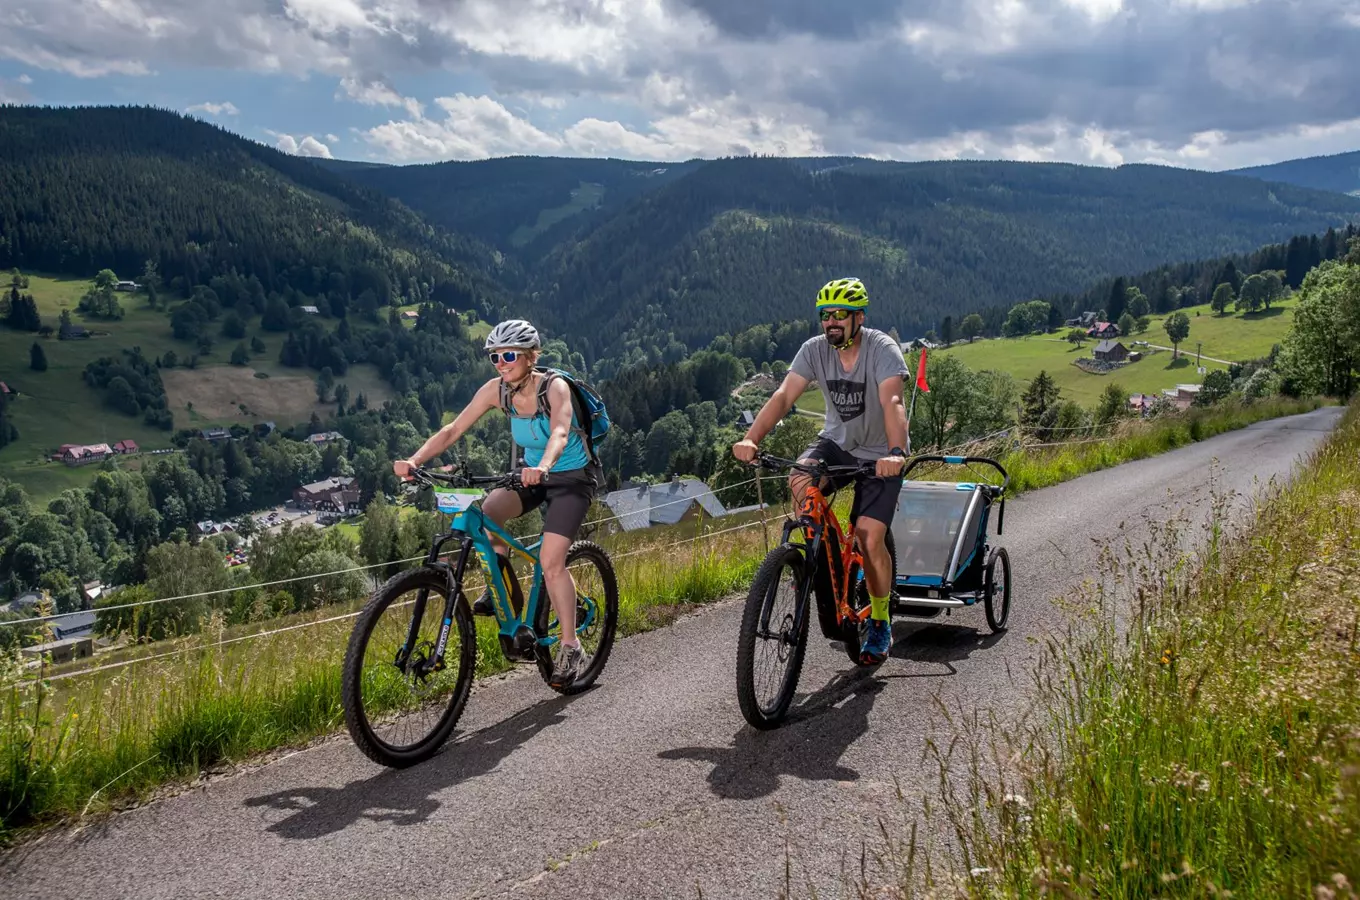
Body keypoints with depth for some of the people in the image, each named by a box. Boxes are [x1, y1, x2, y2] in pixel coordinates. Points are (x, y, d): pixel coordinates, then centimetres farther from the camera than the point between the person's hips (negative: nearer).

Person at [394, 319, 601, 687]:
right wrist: (414, 460, -31)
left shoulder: (554, 387, -25)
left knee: (550, 561, -18)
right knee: (484, 514, -25)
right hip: (532, 473, 5)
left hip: (572, 476, -5)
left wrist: (542, 467, -65)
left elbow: (560, 432, -44)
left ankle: (571, 650, -3)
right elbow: (453, 429, -15)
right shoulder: (497, 389, -11)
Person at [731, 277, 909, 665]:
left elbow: (892, 402, -36)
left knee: (869, 540, -15)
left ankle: (880, 622, 9)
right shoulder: (815, 349, -10)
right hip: (837, 442, 4)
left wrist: (896, 453, -53)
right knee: (799, 480, -29)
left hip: (879, 454, -3)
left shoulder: (882, 349, -21)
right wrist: (751, 438, -35)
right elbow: (784, 395, -20)